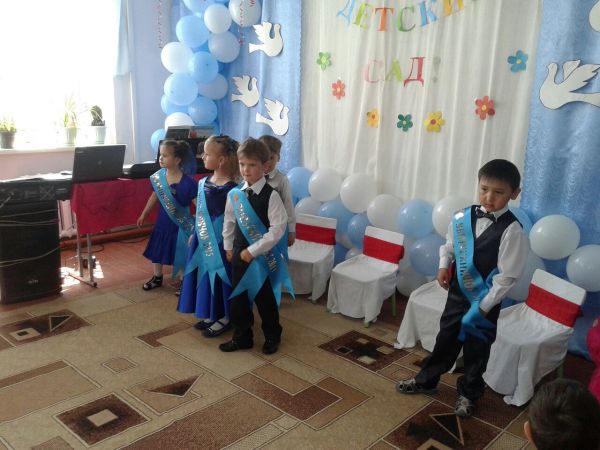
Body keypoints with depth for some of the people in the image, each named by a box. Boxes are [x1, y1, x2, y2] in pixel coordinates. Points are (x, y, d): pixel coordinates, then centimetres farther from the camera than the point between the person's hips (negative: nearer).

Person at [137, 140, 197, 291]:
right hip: (162, 223, 6)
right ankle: (157, 278, 40)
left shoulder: (187, 182, -24)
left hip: (181, 226, -6)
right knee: (156, 250, 18)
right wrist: (143, 214, 18)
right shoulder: (158, 177, -6)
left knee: (181, 255, 5)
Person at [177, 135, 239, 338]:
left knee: (219, 276, 4)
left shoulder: (231, 189, -19)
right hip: (203, 240, 8)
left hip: (220, 242, -8)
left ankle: (224, 318, 20)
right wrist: (194, 234, 16)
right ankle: (211, 315, 32)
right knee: (206, 274, 16)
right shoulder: (203, 183, 5)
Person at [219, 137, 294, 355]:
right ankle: (242, 337, 31)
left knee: (265, 299, 9)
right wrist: (229, 247, 10)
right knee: (238, 297, 14)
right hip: (239, 253, 5)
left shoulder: (271, 195, -16)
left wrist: (252, 250, -17)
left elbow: (277, 229, -19)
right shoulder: (234, 194, 0)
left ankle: (272, 336, 31)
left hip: (263, 256, -5)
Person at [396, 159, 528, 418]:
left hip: (485, 301, -4)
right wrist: (443, 265, -8)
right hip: (457, 293, 4)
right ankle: (426, 381, 41)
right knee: (446, 339, 21)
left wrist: (485, 306, -16)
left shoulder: (511, 230, -21)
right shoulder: (462, 217, -7)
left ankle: (468, 394, 38)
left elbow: (507, 276, -18)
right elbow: (448, 245, 10)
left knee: (476, 349, 15)